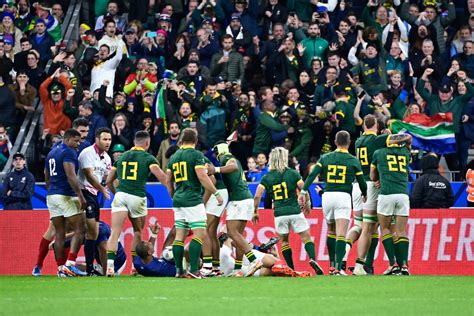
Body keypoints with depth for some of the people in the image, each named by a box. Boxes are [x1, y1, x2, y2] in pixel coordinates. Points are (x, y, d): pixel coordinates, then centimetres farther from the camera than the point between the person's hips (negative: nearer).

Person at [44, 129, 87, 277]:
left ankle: (61, 268, 5)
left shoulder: (51, 153, 19)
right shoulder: (69, 152, -9)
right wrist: (81, 196, -18)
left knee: (59, 233, 8)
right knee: (79, 230, -4)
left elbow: (47, 178, 25)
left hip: (51, 196, 9)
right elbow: (71, 176, -19)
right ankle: (70, 264, -14)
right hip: (66, 196, -9)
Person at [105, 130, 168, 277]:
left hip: (120, 195, 2)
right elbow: (161, 176, -10)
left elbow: (109, 181, 23)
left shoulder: (122, 157, 18)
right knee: (138, 232, 19)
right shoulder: (148, 158, 4)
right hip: (137, 197, -2)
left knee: (115, 232, -6)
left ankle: (109, 265, -22)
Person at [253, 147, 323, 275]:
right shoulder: (293, 173, -1)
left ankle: (291, 269, 10)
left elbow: (257, 196, -3)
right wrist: (307, 205, 15)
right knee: (306, 237, 5)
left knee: (284, 240, 15)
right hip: (294, 211, -1)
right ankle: (312, 259, -20)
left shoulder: (267, 178, 3)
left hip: (279, 213, 1)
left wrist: (255, 212, 9)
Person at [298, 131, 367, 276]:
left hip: (327, 195, 3)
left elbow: (312, 175, -1)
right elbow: (362, 182, 9)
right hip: (343, 196, -3)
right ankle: (337, 268, -21)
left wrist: (303, 192, -1)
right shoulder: (353, 161, 3)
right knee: (341, 235, -9)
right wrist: (365, 194, 29)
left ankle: (332, 265, 23)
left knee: (331, 231, 21)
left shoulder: (325, 158, 9)